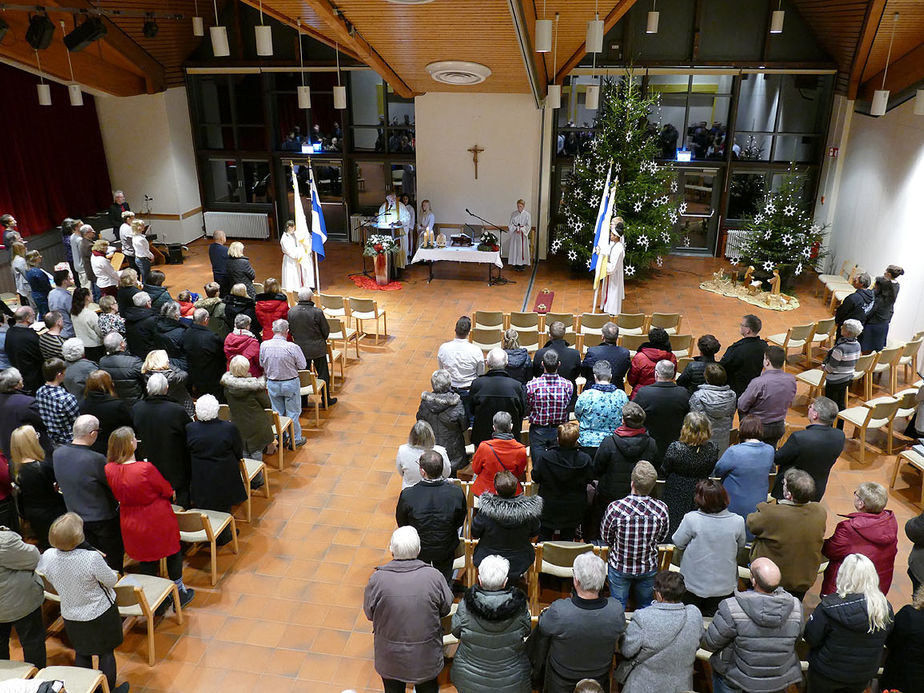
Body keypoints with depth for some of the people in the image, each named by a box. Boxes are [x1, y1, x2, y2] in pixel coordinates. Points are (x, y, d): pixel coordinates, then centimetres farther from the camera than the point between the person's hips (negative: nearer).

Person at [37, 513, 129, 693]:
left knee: (81, 654, 24)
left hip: (70, 615, 4)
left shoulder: (48, 557, -19)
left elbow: (54, 583, 1)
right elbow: (111, 581, -18)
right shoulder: (92, 558, -33)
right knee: (106, 653, 17)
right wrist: (114, 574, 4)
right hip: (100, 614, -4)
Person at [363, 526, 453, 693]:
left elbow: (369, 614, -8)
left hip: (390, 657, 0)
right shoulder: (434, 576, -24)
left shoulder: (377, 580, -25)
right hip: (426, 654, 0)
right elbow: (445, 610, -8)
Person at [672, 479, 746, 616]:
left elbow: (678, 543, -11)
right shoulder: (738, 521, -16)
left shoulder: (691, 519, -24)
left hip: (694, 584, -2)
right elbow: (740, 546, 1)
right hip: (724, 586, 2)